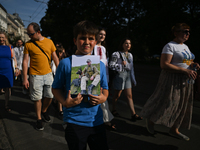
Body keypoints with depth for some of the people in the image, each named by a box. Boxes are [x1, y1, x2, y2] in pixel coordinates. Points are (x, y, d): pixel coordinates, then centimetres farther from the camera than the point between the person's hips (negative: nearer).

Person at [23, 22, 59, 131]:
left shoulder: (49, 42, 2)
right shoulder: (28, 44, -2)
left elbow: (55, 58, 7)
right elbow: (25, 61, -2)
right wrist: (25, 78, -6)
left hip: (48, 74, 2)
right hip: (35, 75, -2)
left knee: (49, 96, 9)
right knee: (37, 98, 5)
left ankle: (44, 111, 38)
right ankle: (39, 119, 24)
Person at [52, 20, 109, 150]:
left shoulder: (100, 65, 2)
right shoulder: (66, 63, -8)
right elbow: (56, 88, 0)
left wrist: (103, 98, -10)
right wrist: (65, 102, -17)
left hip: (96, 121, 3)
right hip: (74, 121, -2)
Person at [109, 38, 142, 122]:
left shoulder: (130, 55, 14)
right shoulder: (117, 54, -7)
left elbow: (131, 68, 17)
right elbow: (111, 65, -13)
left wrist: (133, 80, 17)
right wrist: (122, 65, -15)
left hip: (128, 76, 6)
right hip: (119, 75, -6)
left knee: (129, 96, 5)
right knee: (117, 95, 7)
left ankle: (133, 114, 6)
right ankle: (114, 110, 28)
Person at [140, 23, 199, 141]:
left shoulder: (185, 46, 15)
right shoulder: (170, 46, -13)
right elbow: (164, 65, -23)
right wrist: (185, 71, -25)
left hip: (185, 81, 9)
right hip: (172, 80, -9)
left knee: (181, 105, 12)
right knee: (166, 102, -2)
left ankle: (174, 129, 27)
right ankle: (151, 120, 24)